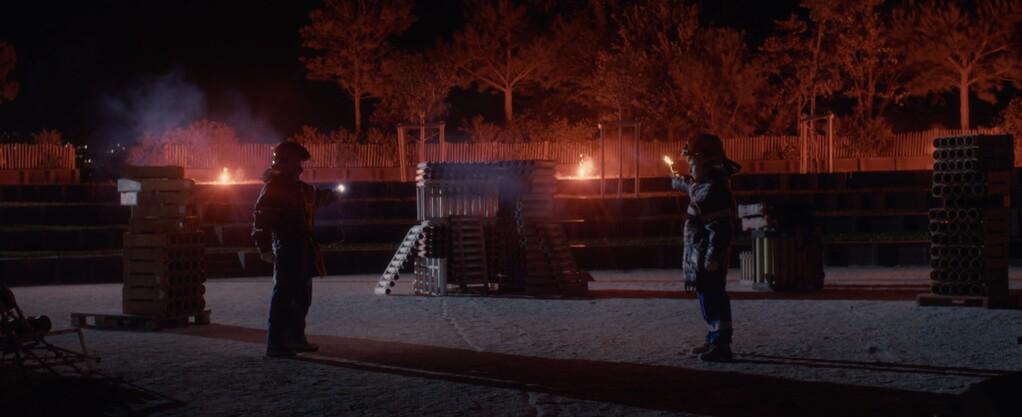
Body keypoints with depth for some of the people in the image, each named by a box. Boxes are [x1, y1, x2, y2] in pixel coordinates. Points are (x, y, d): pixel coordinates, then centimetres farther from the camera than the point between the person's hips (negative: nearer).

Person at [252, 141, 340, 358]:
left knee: (302, 294, 17)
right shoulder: (273, 187, -12)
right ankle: (275, 344, -8)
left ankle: (296, 338, 28)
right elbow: (261, 218, -19)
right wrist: (264, 248, -25)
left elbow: (315, 196, 36)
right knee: (284, 294, -10)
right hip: (286, 248, -10)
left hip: (302, 248, 10)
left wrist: (329, 195, 16)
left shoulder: (297, 186, 15)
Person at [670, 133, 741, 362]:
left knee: (712, 299, -8)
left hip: (707, 260, -11)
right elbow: (693, 188, 39)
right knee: (709, 299, 17)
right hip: (701, 259, 11)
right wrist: (680, 182, 58)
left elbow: (719, 230, -26)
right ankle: (714, 341, 26)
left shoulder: (713, 191, -22)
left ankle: (721, 345, -6)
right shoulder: (705, 185, 11)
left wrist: (711, 261, -27)